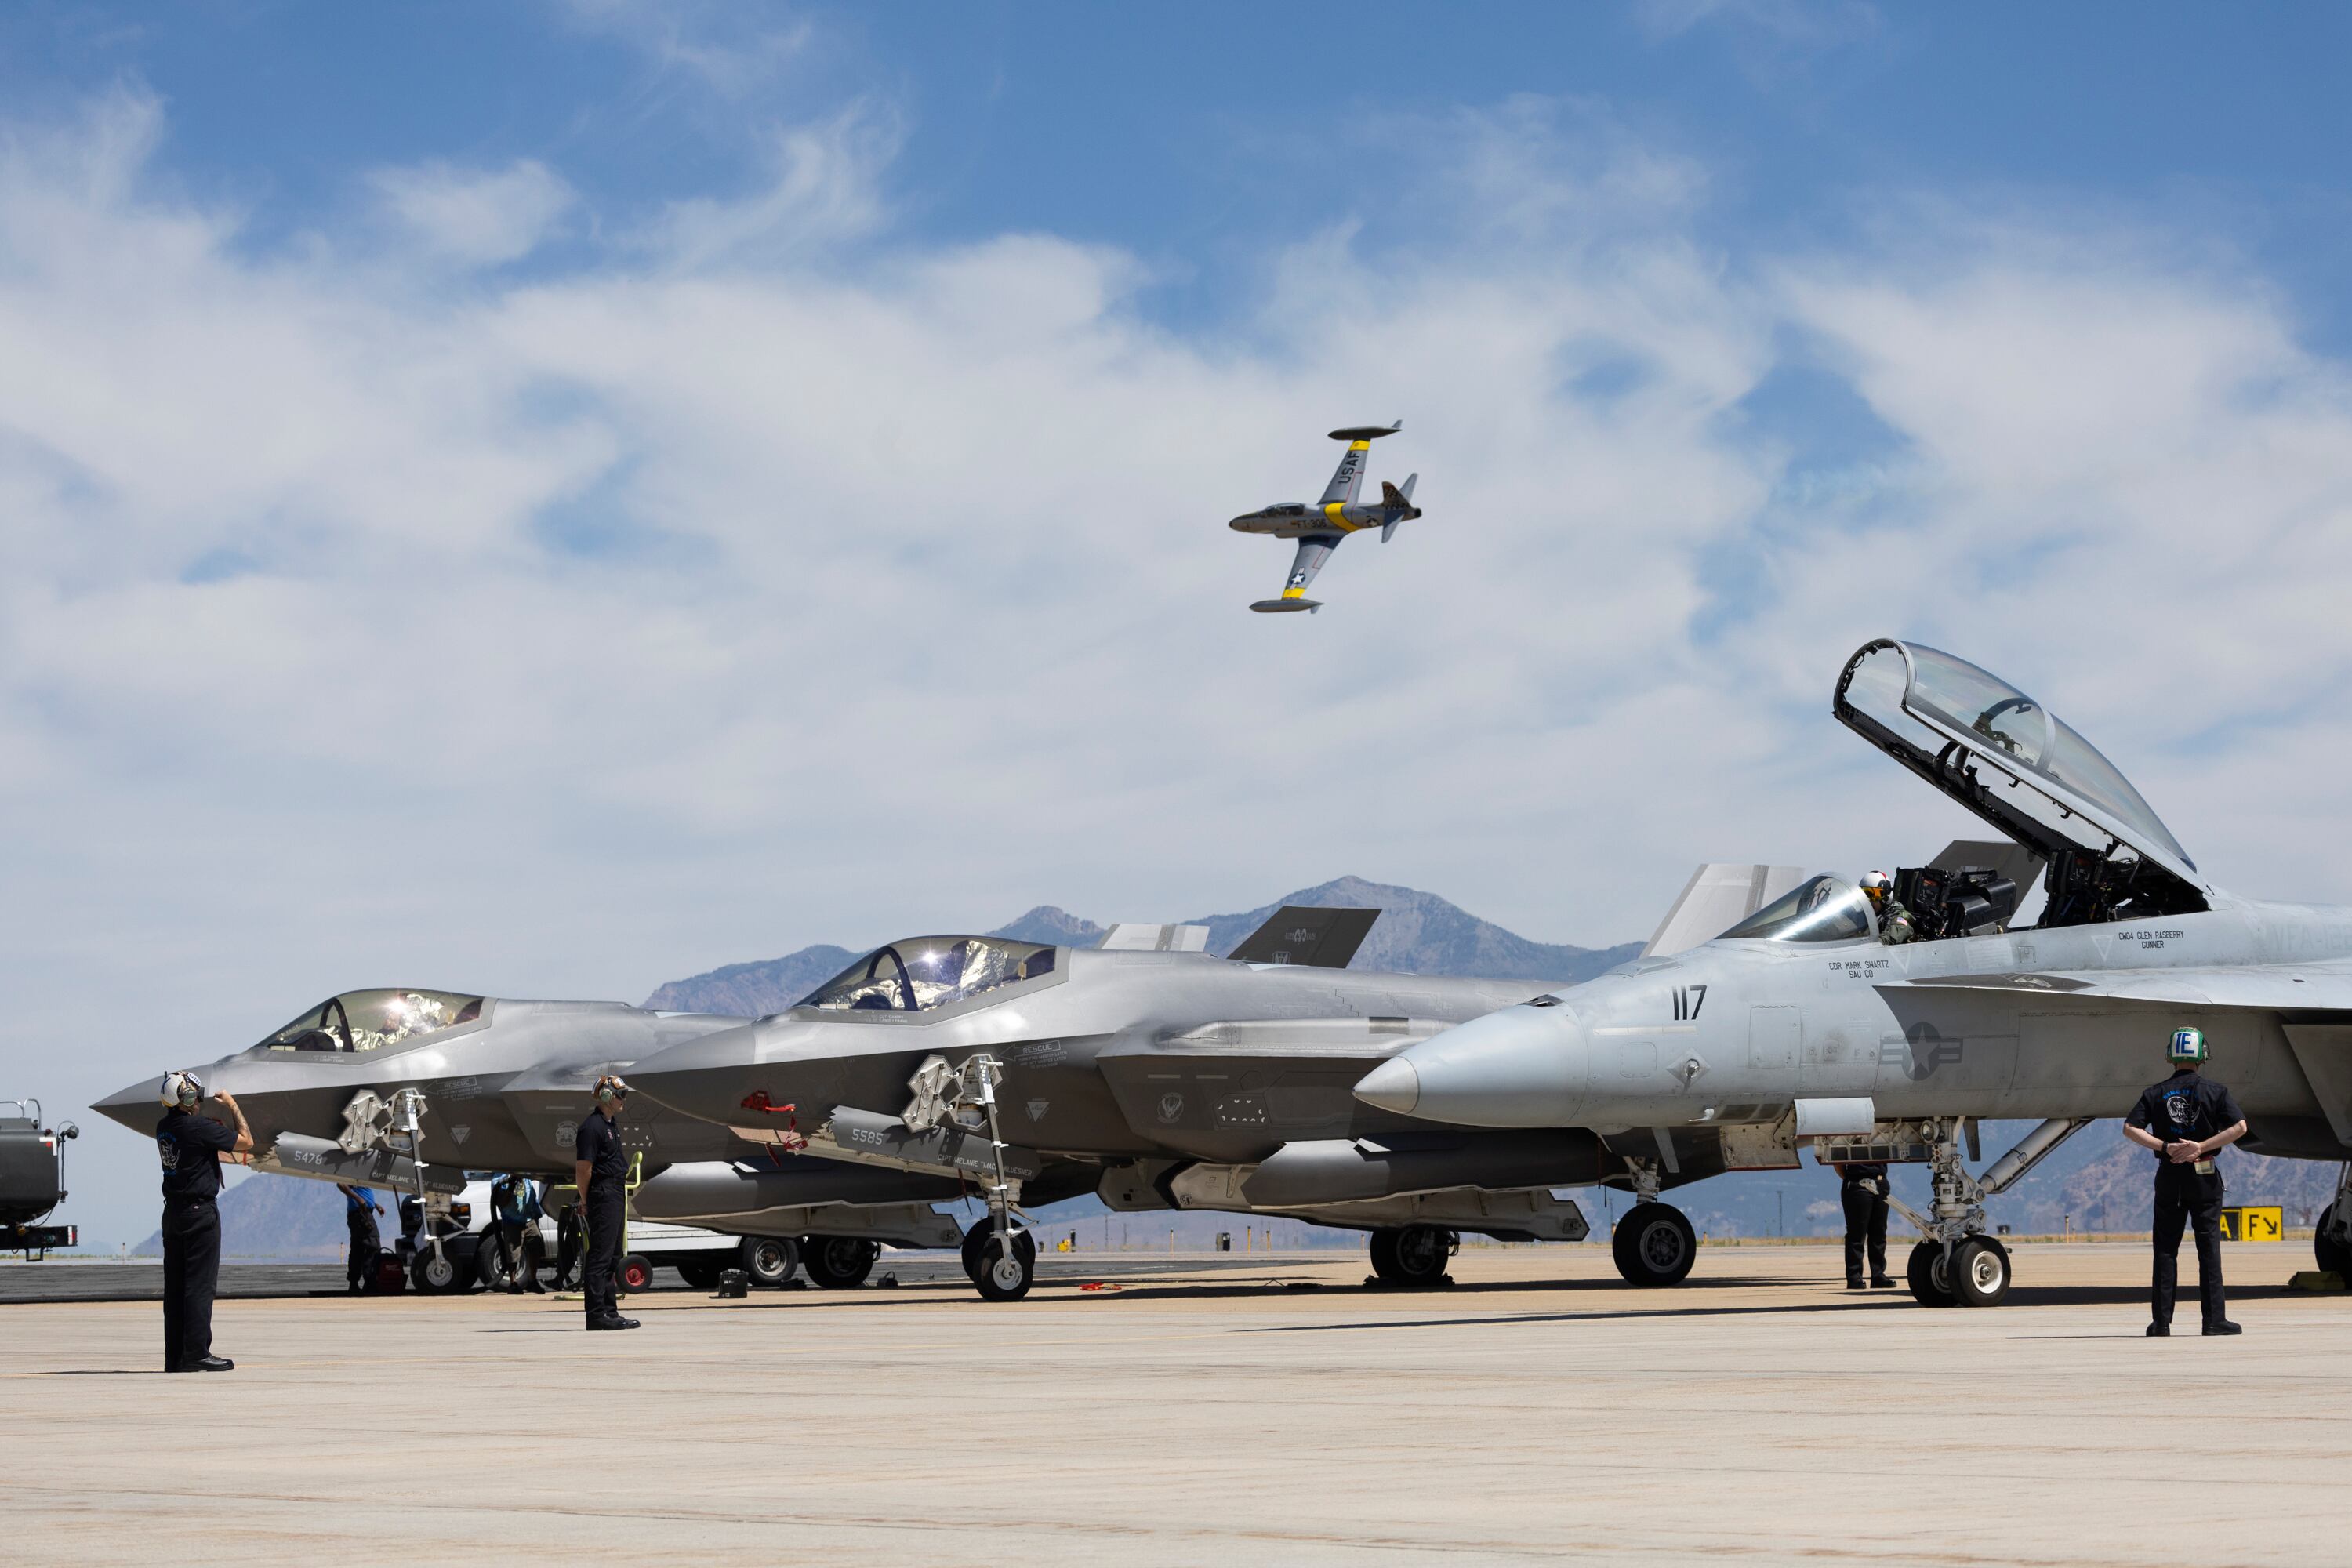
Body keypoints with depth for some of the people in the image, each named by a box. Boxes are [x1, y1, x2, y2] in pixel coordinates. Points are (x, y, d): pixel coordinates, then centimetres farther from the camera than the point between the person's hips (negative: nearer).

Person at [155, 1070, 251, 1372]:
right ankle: (196, 1354, -8)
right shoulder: (199, 1127, -17)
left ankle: (174, 1356, 11)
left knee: (174, 1286, 9)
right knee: (199, 1284, -6)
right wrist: (233, 1107, 2)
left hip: (173, 1211, 8)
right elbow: (246, 1141, -10)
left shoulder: (163, 1127, 7)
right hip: (200, 1212, -8)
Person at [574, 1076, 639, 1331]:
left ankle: (610, 1312, 17)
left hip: (616, 1195, 10)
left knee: (612, 1257, 12)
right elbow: (583, 1169, -17)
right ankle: (596, 1314, -12)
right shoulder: (593, 1127, -15)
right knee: (600, 1257, -11)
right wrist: (585, 1201, -9)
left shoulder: (612, 1123, 16)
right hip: (603, 1197, -10)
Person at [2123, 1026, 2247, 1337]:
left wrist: (2165, 1147, -8)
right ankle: (2214, 1319, -3)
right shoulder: (2214, 1091, -1)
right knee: (2209, 1247, 1)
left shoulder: (2155, 1093, 4)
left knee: (2166, 1248, 5)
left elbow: (2130, 1128, -5)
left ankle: (2161, 1321, 2)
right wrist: (2201, 1147, -14)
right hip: (2204, 1175, -2)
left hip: (2169, 1176, 2)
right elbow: (2239, 1127, -13)